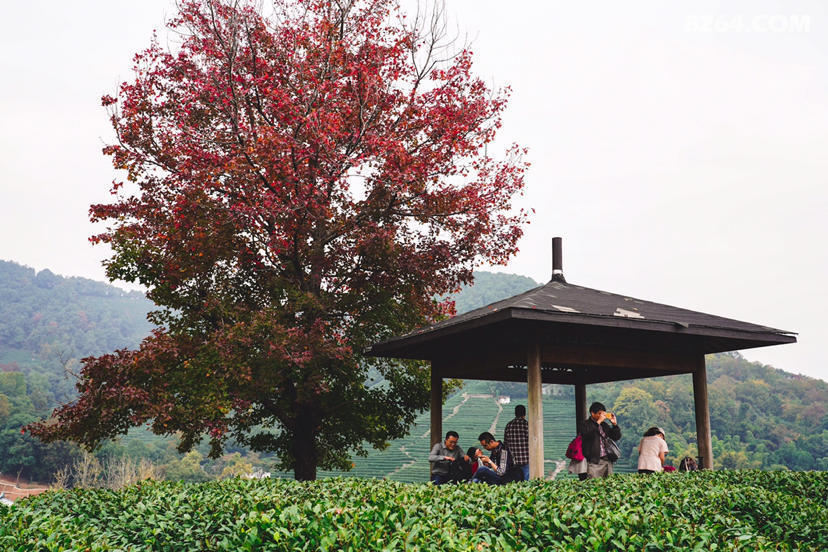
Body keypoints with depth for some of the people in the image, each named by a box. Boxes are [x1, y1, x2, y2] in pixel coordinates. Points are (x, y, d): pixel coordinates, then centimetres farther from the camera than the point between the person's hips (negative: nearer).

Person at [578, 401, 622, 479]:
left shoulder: (604, 425, 19)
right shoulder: (585, 424, 1)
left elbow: (616, 437, 18)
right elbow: (586, 433, -21)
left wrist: (614, 424, 5)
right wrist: (598, 422, -17)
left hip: (607, 460, 6)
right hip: (594, 461, -6)